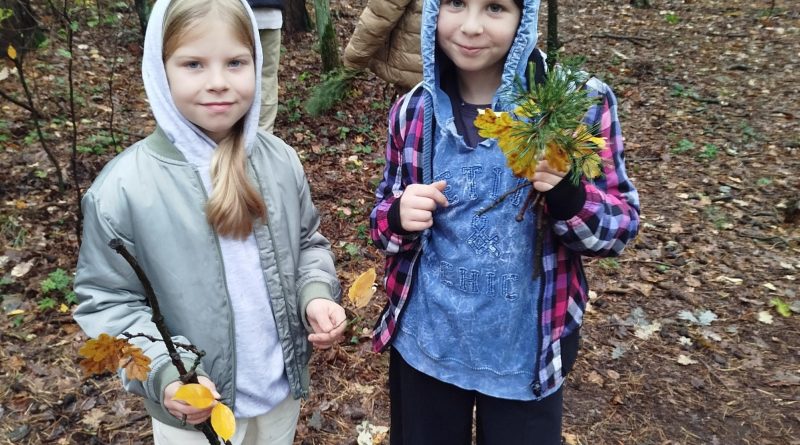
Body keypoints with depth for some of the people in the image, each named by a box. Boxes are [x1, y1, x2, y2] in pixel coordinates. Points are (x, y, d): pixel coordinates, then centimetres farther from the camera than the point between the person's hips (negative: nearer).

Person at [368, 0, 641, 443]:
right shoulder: (413, 110, -5)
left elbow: (620, 226, -8)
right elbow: (385, 222, 6)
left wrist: (567, 195, -29)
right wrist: (400, 216, -18)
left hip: (526, 355, -2)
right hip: (424, 346, 2)